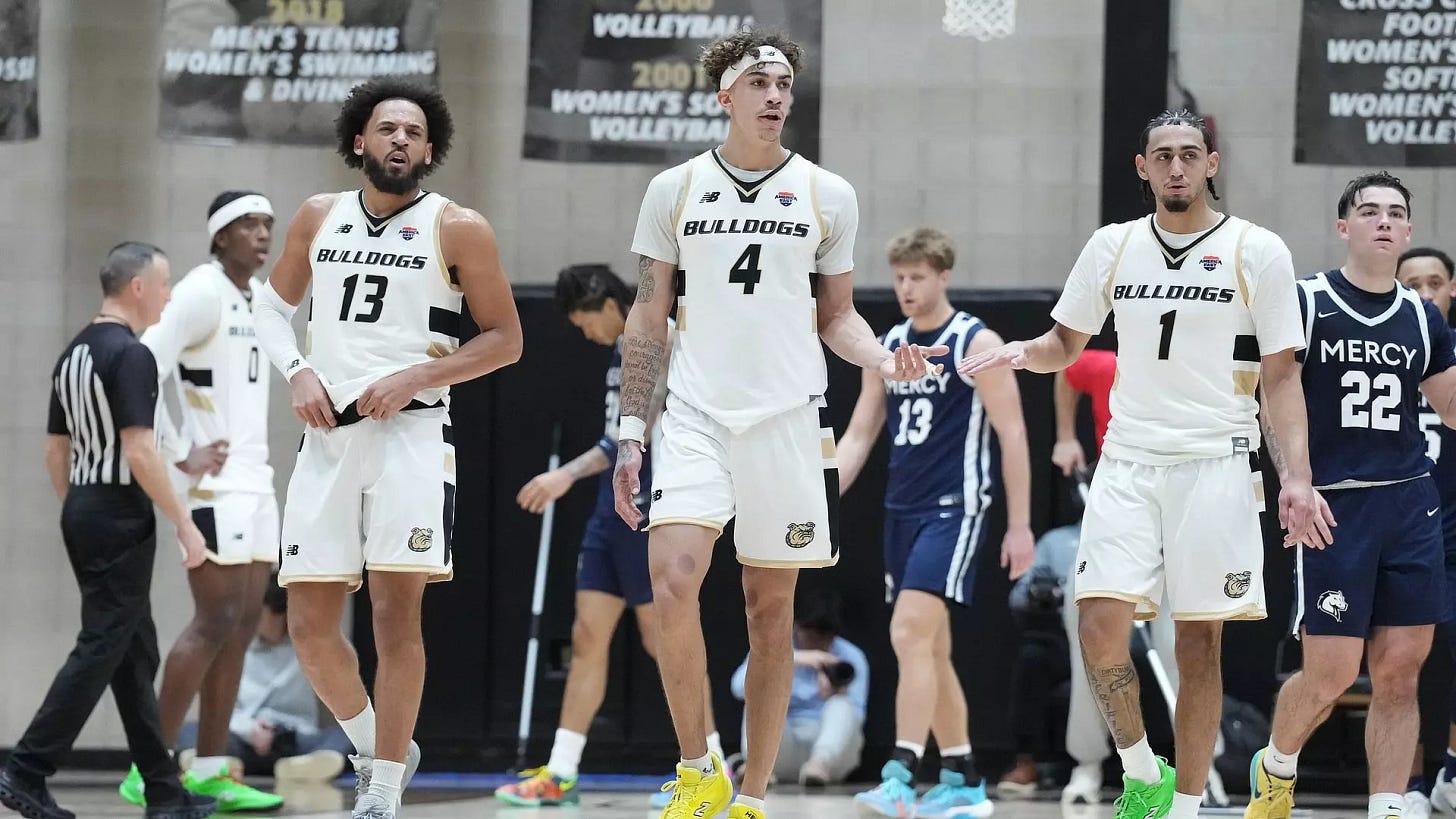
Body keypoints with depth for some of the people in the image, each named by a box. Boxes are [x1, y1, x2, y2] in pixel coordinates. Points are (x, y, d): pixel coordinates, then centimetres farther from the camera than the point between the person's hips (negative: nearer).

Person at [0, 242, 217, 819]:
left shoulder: (73, 355, 13)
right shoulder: (129, 355, -15)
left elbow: (56, 450, 16)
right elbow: (139, 453, -21)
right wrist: (184, 523, -16)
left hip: (82, 515, 10)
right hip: (120, 518, -10)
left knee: (136, 652, 12)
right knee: (100, 651, -7)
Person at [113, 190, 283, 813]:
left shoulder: (260, 297, 15)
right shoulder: (201, 293, -13)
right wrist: (181, 456, -18)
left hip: (255, 481, 9)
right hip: (217, 484, -9)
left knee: (241, 625, 6)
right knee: (215, 623, -11)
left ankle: (209, 773, 9)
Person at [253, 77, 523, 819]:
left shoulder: (458, 229, 0)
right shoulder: (319, 218, 12)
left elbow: (505, 340, 2)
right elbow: (273, 302, 23)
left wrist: (414, 377, -10)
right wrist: (297, 371, 3)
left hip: (412, 431, -4)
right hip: (329, 433, 4)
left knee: (395, 612, -11)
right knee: (309, 625, 1)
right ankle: (376, 751, 24)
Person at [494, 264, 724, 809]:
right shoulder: (624, 350, 16)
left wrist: (569, 474, -28)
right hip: (614, 510, 9)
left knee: (663, 638, -4)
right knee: (588, 636, 4)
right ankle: (560, 775, 2)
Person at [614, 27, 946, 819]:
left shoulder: (828, 195, 6)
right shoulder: (674, 189, 5)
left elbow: (835, 315, 13)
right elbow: (648, 317, 9)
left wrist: (882, 358, -8)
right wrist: (631, 432, 3)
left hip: (787, 419, 1)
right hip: (695, 417, -1)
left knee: (770, 607, 4)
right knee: (672, 583, -19)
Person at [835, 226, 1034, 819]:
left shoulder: (977, 344, -7)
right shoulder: (888, 347, 12)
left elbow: (1012, 435, -8)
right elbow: (859, 435, 14)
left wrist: (1020, 526, -11)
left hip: (953, 509, -8)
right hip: (902, 512, 8)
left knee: (910, 635, -20)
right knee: (930, 649, 10)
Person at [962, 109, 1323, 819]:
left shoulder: (1257, 252, -1)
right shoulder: (1112, 246, 8)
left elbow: (1280, 376, 0)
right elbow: (1066, 345, 19)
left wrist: (1298, 475, -11)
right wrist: (1025, 352, -4)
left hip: (1216, 465, -2)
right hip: (1127, 465, 2)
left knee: (1199, 643, 0)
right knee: (1101, 622, -12)